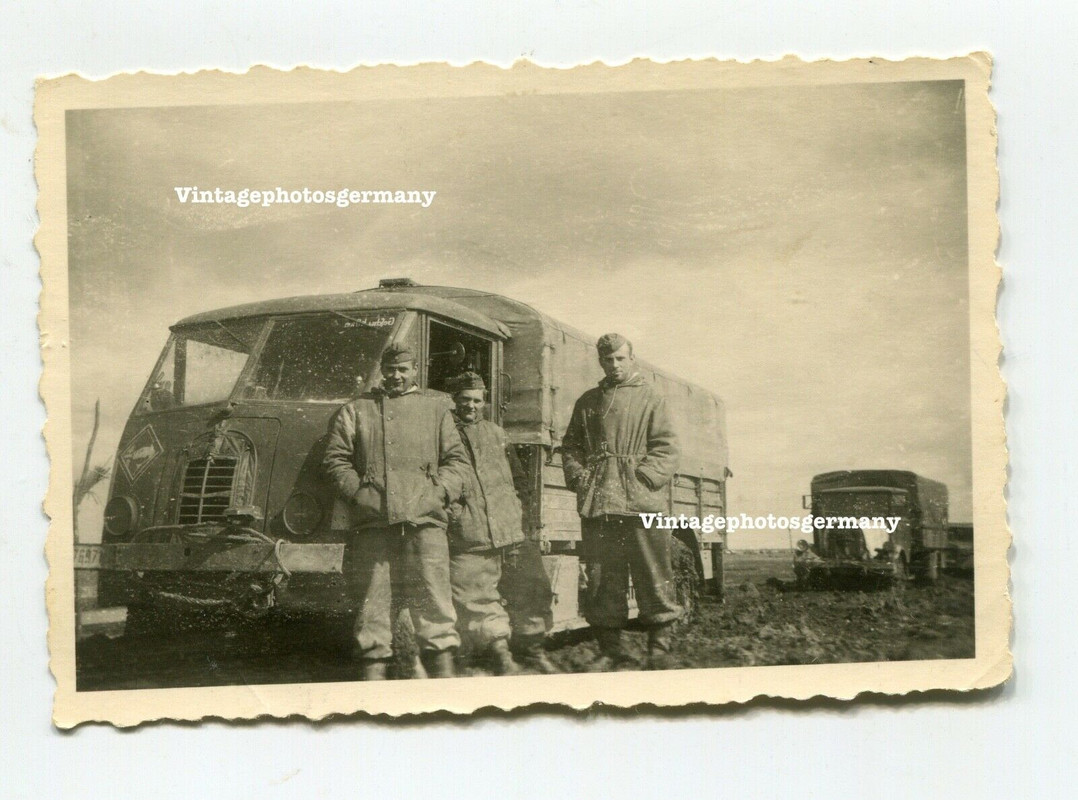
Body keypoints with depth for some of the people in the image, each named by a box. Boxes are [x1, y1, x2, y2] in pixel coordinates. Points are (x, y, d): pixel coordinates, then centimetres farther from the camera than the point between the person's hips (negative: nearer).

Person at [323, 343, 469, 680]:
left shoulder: (436, 407, 18)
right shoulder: (356, 410, 18)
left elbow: (457, 459, 15)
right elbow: (336, 459, 13)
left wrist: (438, 492, 0)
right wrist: (358, 492, 0)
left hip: (423, 518, -1)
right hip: (373, 521, 1)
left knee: (433, 598, -7)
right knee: (373, 599, 0)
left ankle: (444, 674, -5)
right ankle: (372, 672, 6)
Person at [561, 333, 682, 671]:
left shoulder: (650, 397, 7)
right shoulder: (588, 402, 19)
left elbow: (666, 447, 0)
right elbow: (570, 445, 20)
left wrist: (645, 478, -13)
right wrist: (579, 477, 2)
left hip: (642, 501, -3)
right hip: (597, 502, 3)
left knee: (653, 575, -2)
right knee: (602, 578, 3)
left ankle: (659, 647, 4)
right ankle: (611, 649, 9)